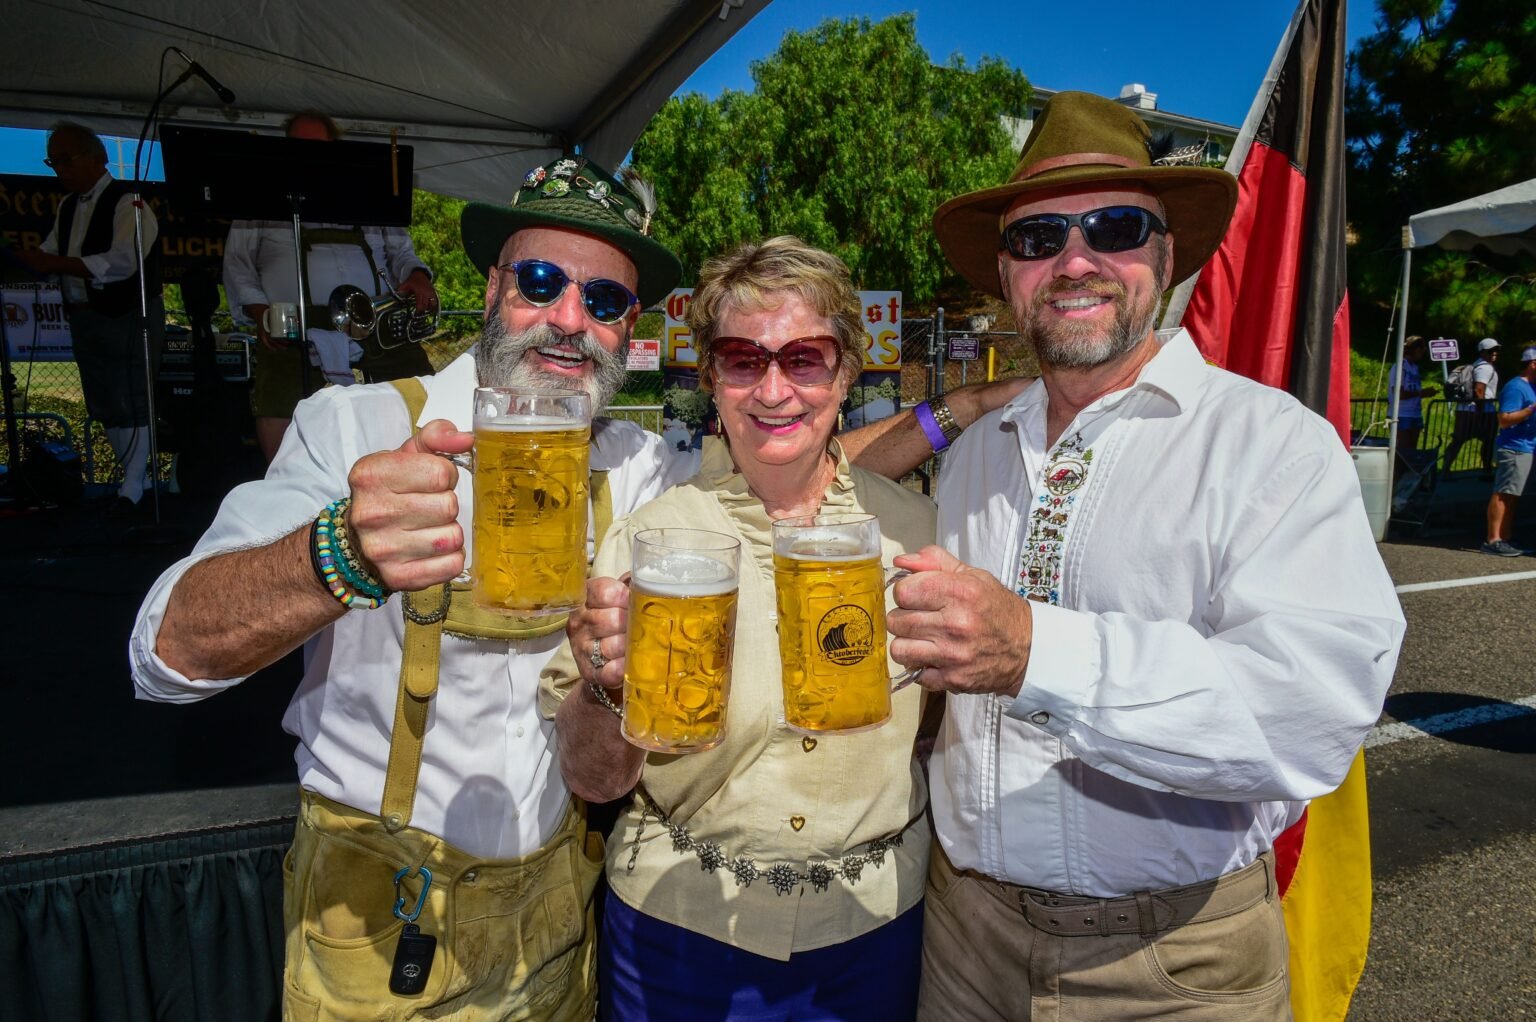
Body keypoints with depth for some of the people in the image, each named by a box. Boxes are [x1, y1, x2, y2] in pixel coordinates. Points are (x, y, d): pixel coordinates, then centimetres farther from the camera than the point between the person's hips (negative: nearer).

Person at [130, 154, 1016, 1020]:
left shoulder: (630, 466, -4)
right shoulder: (359, 426, -17)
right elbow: (169, 654, -26)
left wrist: (956, 410, -6)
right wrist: (342, 554, -46)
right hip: (374, 919, -3)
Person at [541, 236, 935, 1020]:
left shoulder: (913, 526, -6)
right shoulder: (646, 536, -11)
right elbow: (592, 780, -9)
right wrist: (607, 687, -27)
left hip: (878, 920, 2)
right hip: (681, 925, -1)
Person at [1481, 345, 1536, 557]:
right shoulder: (1515, 387, -12)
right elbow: (1504, 420, -19)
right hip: (1513, 449, -10)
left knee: (1511, 496, 10)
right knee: (1503, 494, -11)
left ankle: (1505, 539, 14)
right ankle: (1493, 540, -11)